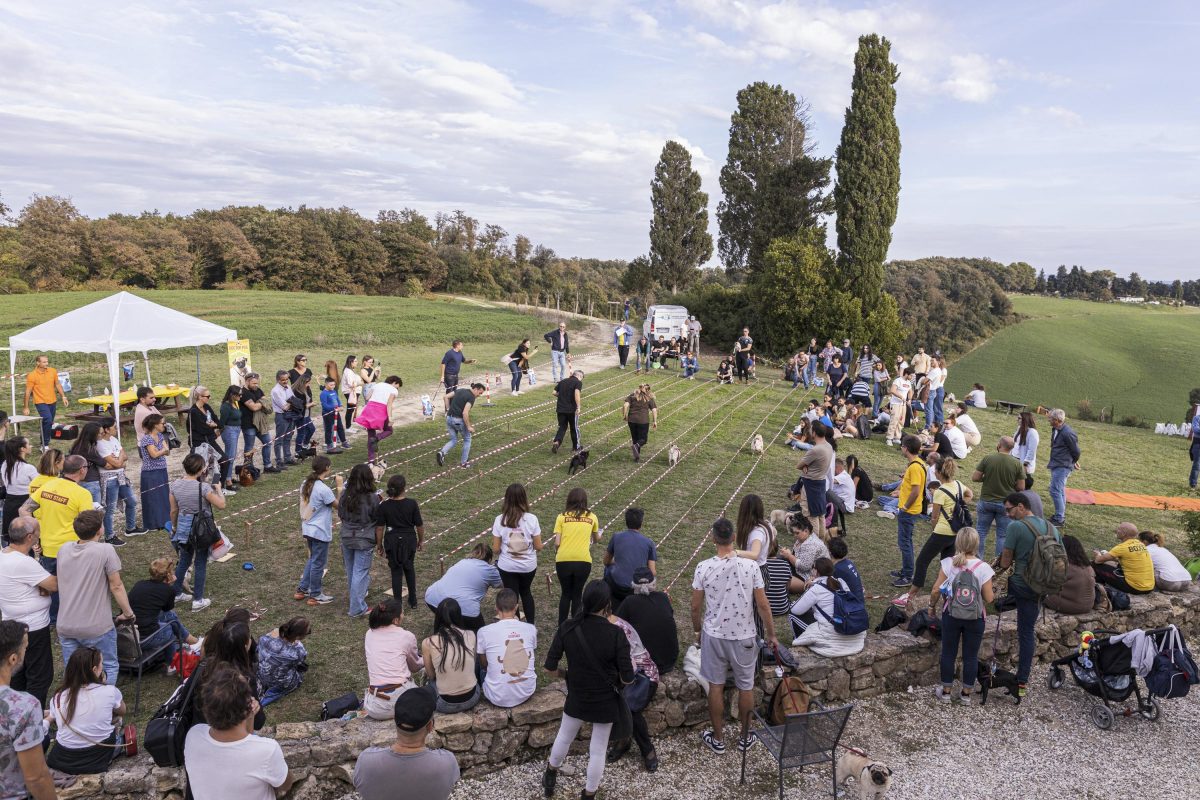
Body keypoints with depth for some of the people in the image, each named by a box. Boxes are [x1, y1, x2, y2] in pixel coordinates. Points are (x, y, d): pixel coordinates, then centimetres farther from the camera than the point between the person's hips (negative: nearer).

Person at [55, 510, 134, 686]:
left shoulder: (63, 549, 3)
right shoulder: (105, 550, -15)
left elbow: (60, 582, 17)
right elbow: (116, 587, -12)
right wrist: (128, 613, 0)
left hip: (65, 626, 5)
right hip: (96, 627, -5)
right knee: (108, 668, 13)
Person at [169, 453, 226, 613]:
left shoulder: (175, 484, -6)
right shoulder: (203, 487, -22)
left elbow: (173, 510, 3)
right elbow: (221, 504, -16)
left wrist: (174, 527, 19)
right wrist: (218, 489, 1)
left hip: (183, 528, 5)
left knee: (184, 561, 23)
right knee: (200, 564, 8)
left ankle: (175, 594, 35)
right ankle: (198, 600, 16)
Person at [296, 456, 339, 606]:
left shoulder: (306, 484, 1)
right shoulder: (323, 489, -25)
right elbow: (338, 506, -14)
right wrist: (339, 488, -10)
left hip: (308, 529, 8)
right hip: (320, 532, -8)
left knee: (312, 559, 25)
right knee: (318, 563, 7)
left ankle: (302, 589, 32)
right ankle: (315, 595, 20)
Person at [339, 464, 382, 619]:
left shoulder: (345, 494, -6)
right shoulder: (372, 498, -18)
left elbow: (340, 516, 9)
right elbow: (379, 524, -13)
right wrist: (380, 544, -3)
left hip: (346, 538, 5)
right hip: (364, 541, -5)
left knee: (351, 571, 23)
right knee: (360, 572, 4)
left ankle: (353, 594, 45)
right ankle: (357, 608, 9)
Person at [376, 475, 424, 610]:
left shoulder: (384, 505, -12)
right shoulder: (412, 504, -13)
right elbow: (419, 525, -5)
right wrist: (421, 540, 10)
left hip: (392, 542, -1)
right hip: (409, 540, 1)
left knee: (396, 571, 10)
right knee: (409, 569, 21)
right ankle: (413, 601, 29)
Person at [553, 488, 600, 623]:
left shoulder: (562, 517, 3)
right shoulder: (592, 517, 7)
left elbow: (557, 543, -2)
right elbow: (596, 539, 23)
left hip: (563, 560, 0)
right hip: (583, 561, 0)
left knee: (565, 593, 18)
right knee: (577, 594, 17)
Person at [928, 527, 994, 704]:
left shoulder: (948, 563, -12)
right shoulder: (983, 568, -14)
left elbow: (936, 590, -9)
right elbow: (989, 598, -10)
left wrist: (932, 605, 9)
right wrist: (994, 592, 13)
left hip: (951, 615, 0)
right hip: (975, 618, 0)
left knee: (948, 653, 14)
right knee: (971, 656, 14)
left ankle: (946, 691, 24)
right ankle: (966, 694, 25)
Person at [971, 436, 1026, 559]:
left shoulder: (987, 458, -12)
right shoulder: (1017, 464, -11)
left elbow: (975, 478, -10)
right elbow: (1021, 487, -7)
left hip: (986, 501, 0)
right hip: (1006, 504, 0)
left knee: (981, 531, 15)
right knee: (1003, 535, 12)